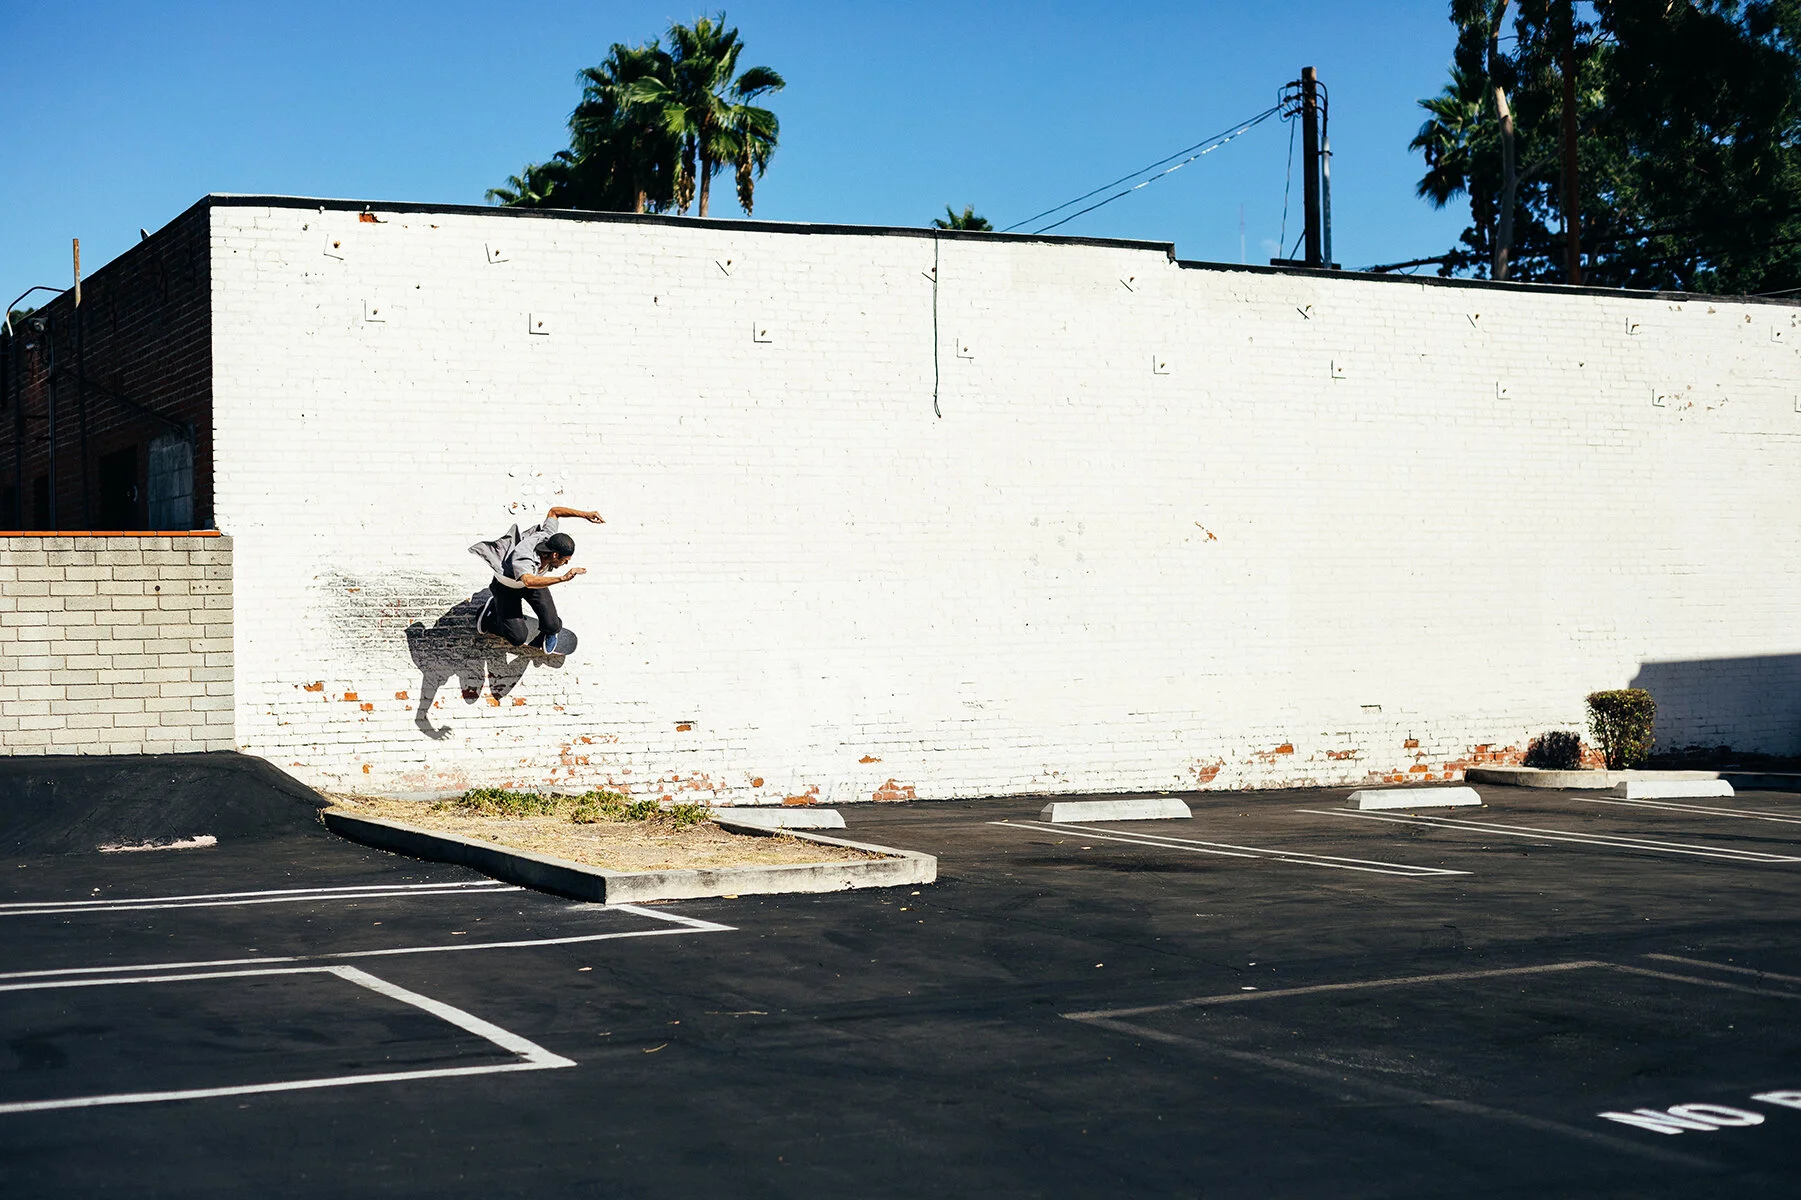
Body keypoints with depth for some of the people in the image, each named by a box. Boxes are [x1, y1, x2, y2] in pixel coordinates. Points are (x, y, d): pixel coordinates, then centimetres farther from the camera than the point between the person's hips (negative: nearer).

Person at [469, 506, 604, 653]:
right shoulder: (522, 559, -48)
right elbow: (529, 581, -68)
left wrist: (585, 514, -16)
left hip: (532, 578, 5)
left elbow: (553, 511, -9)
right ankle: (491, 611, 17)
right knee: (517, 638, -12)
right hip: (507, 586, -5)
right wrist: (562, 578, -78)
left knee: (552, 626, -12)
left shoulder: (548, 536, -28)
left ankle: (548, 634, 28)